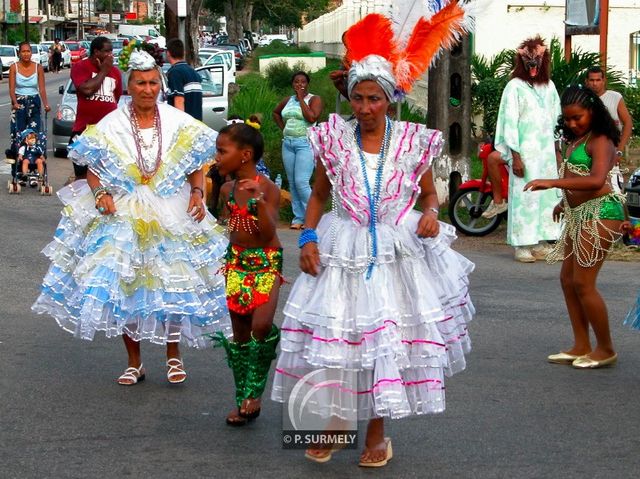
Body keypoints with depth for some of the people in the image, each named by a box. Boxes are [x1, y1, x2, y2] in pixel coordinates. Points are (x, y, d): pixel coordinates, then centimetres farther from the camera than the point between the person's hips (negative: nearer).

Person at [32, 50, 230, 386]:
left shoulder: (179, 122, 2)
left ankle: (173, 354, 22)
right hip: (122, 216, -1)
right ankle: (134, 363, 12)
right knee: (123, 284, -3)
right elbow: (92, 168, 2)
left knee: (174, 282, 0)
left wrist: (196, 192, -7)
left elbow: (196, 165, 9)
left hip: (173, 216, 1)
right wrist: (100, 193, -15)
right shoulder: (111, 125, -1)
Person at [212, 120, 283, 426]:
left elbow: (269, 234, -20)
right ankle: (243, 401, 18)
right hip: (236, 262, 6)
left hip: (266, 263, -6)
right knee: (239, 331, 8)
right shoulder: (228, 189, 4)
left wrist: (260, 200, -31)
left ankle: (254, 391, -6)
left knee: (261, 324, -24)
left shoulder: (268, 188, -12)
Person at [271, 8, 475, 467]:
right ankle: (335, 420, 18)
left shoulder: (413, 142, -2)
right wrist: (308, 238, -5)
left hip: (398, 252, 0)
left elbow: (429, 193, 10)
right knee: (334, 334, -1)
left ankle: (378, 432, 17)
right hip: (343, 252, 1)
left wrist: (431, 214, -12)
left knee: (389, 336, 1)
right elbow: (318, 195, 8)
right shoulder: (334, 139, -1)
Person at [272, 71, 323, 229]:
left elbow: (312, 118, -19)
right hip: (288, 143, 7)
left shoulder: (314, 99, -3)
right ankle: (298, 218, 12)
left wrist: (301, 98, -12)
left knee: (301, 182, -15)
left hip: (305, 143, -6)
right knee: (292, 183, 6)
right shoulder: (288, 100, 14)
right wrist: (283, 127, 17)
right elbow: (276, 112, 32)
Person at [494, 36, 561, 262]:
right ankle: (522, 245, -2)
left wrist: (557, 150, 13)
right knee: (524, 195, -6)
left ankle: (540, 242, 13)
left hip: (546, 151, 6)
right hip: (524, 151, -6)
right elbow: (510, 122, -10)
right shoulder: (515, 87, -6)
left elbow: (557, 120, 17)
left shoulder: (549, 86, 12)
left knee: (546, 195, 6)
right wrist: (515, 156, -14)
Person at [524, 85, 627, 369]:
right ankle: (581, 346, 18)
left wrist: (552, 183, -35)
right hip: (578, 215, 10)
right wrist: (564, 202, 20)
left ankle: (606, 350, 2)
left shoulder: (600, 141, -14)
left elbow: (597, 180, -29)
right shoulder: (575, 140, 15)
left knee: (583, 283, -9)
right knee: (568, 279, 11)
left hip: (599, 212, -10)